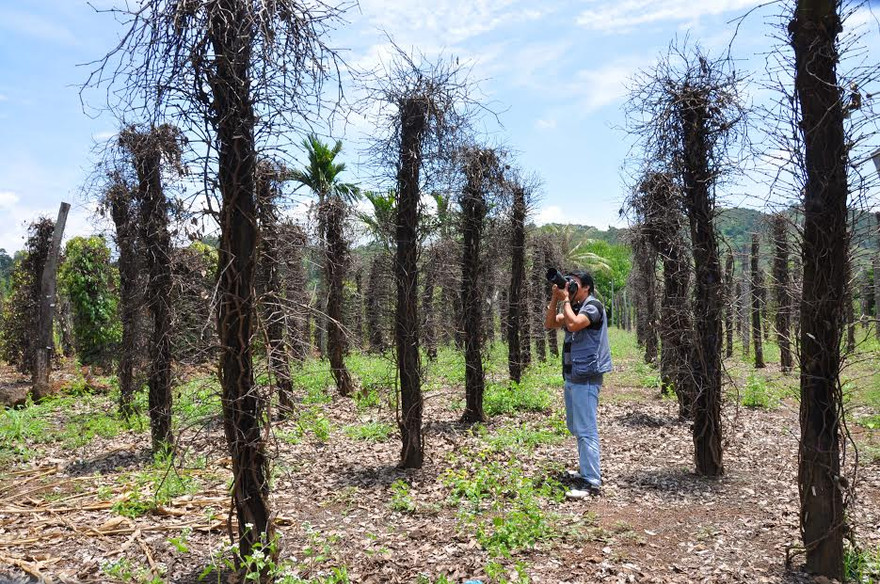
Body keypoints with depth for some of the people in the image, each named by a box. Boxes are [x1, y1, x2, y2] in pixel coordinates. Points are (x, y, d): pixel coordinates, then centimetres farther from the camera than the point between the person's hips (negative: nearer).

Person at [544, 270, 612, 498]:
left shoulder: (593, 306, -11)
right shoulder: (573, 307, 15)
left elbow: (573, 324, -27)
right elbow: (550, 323, 9)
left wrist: (565, 299, -15)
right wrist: (555, 298, -1)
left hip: (586, 377, -10)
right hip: (571, 375, 10)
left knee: (586, 430, -10)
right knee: (575, 427, 18)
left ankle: (591, 482, -8)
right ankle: (586, 471, 30)